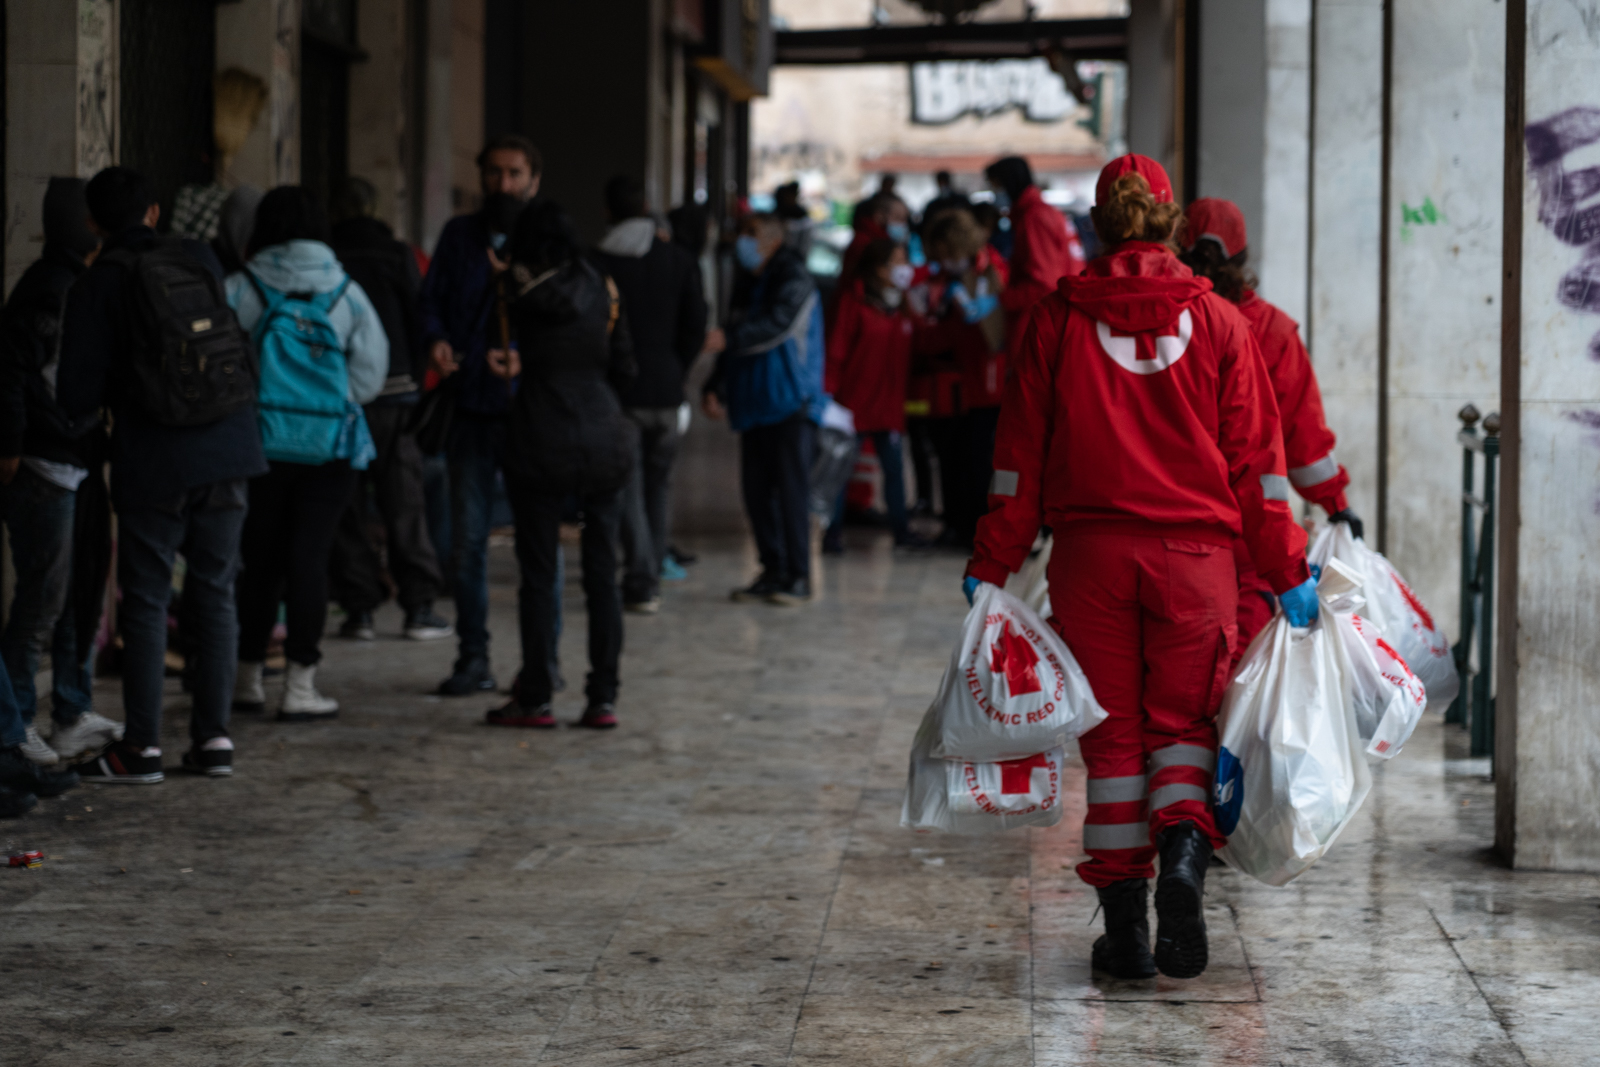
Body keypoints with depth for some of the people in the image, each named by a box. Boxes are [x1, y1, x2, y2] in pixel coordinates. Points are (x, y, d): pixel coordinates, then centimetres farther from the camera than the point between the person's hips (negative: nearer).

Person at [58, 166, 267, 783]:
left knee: (146, 599, 3)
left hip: (153, 465, -4)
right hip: (228, 455, 4)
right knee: (214, 593, 10)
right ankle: (213, 737, 12)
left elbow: (77, 398, -7)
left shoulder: (96, 287, -6)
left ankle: (142, 747, 5)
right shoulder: (201, 262, 4)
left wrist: (107, 392, 16)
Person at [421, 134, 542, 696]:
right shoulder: (459, 234, 12)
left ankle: (543, 657, 11)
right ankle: (473, 656, 10)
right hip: (472, 410, 2)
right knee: (467, 539, 2)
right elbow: (431, 298, 12)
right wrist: (437, 340, -9)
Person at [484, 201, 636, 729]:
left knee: (538, 574, 2)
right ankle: (603, 699, 5)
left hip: (543, 444, -3)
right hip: (606, 440, 3)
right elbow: (623, 368, 10)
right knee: (602, 574, 6)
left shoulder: (522, 289, -2)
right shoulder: (603, 290, 5)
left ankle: (536, 699, 4)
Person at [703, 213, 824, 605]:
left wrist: (728, 337, -30)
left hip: (792, 404, -8)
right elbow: (737, 339, 21)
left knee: (791, 487, -7)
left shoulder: (792, 279, -7)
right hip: (754, 403, 8)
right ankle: (773, 571, 14)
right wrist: (716, 388, 10)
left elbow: (776, 326, -22)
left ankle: (797, 576, -3)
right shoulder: (746, 284, 17)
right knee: (756, 488, 6)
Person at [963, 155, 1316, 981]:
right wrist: (1287, 572, 7)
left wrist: (991, 566, 7)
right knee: (1182, 722, 12)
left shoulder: (1059, 320, 1)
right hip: (1196, 551, 0)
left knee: (1112, 733, 8)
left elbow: (1021, 455, 2)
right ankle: (1183, 849, -17)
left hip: (1091, 552, 0)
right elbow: (1255, 458, 3)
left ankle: (1123, 924, 7)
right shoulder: (1218, 322, 2)